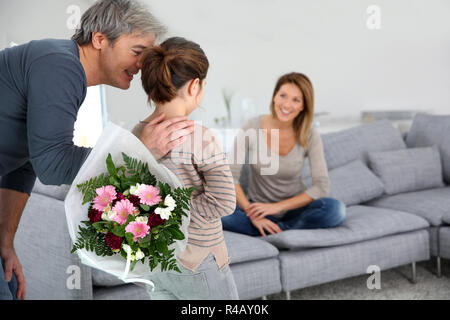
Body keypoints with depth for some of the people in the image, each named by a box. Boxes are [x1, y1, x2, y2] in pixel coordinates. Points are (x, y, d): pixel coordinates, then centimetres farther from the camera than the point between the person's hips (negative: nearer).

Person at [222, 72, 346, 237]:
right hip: (259, 209, 0)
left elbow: (322, 186, -13)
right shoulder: (252, 127, -11)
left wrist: (277, 206, -20)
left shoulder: (309, 135, -9)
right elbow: (231, 176, -11)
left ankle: (275, 229, -16)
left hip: (294, 210, 1)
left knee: (335, 209, -29)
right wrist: (253, 215, -20)